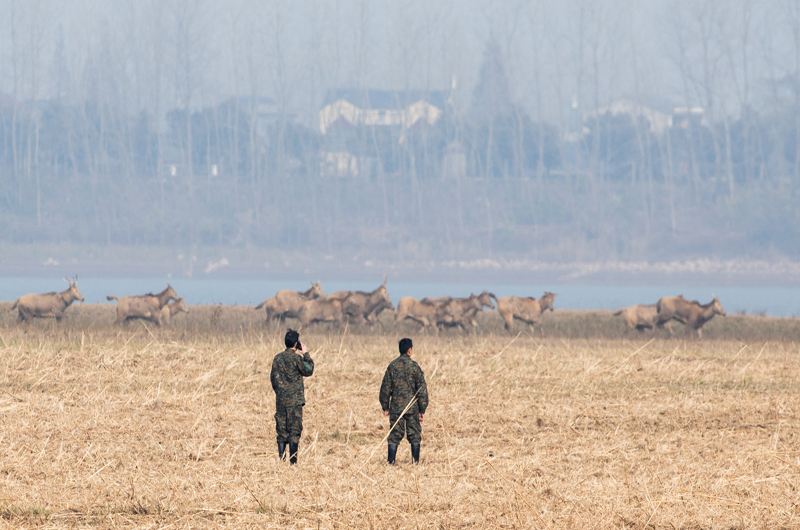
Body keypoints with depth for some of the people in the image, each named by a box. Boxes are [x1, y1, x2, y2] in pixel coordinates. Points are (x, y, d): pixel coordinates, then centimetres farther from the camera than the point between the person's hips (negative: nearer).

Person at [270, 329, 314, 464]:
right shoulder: (296, 358, -12)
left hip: (280, 400, 5)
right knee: (294, 431, -2)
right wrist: (306, 354, 7)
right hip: (294, 400, -5)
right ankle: (293, 461, -5)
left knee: (282, 431, 9)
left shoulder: (277, 358, 5)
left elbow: (273, 378, 10)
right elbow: (308, 371, 1)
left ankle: (281, 459, 9)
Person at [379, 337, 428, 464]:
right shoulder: (414, 366, -6)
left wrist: (385, 406, 13)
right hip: (412, 407, -1)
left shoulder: (392, 366, 0)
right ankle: (416, 462, 8)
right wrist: (422, 410, 1)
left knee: (394, 436, 4)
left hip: (396, 407, 2)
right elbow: (422, 389, -5)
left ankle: (391, 462, -1)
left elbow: (385, 388, 2)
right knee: (414, 435, 7)